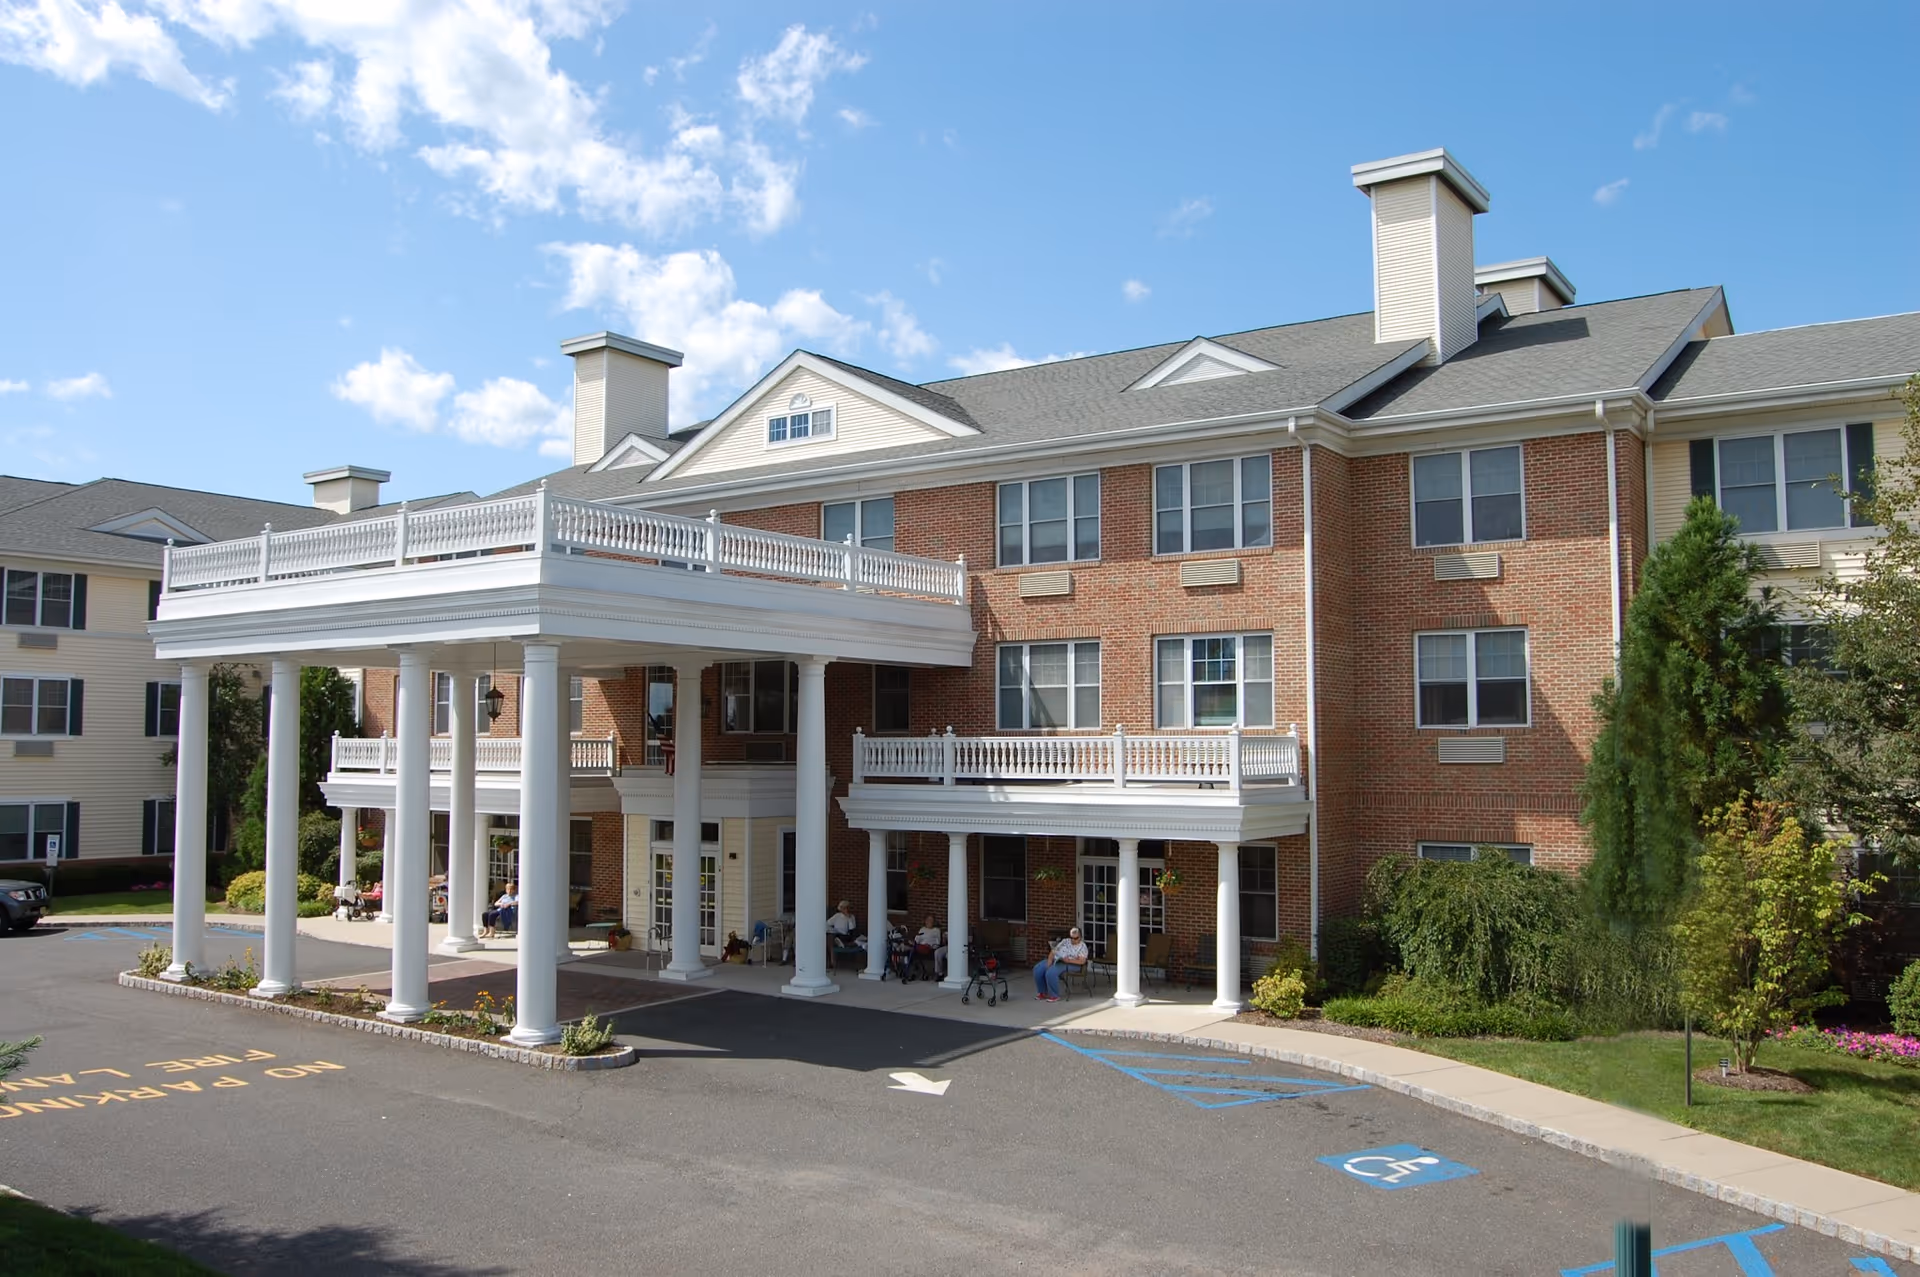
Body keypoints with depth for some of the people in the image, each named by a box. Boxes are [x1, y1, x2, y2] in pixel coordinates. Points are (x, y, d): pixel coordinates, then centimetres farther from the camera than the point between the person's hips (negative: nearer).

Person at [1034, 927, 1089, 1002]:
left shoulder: (1082, 946, -1)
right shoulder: (1065, 941, 15)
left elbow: (1082, 961, -13)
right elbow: (1053, 951, 11)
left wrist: (1069, 960, -23)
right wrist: (1049, 961, -6)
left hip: (1070, 965, -7)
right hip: (1055, 960, 7)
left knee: (1051, 972, -33)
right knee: (1038, 970, -14)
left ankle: (1054, 996, -19)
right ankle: (1043, 993, 0)